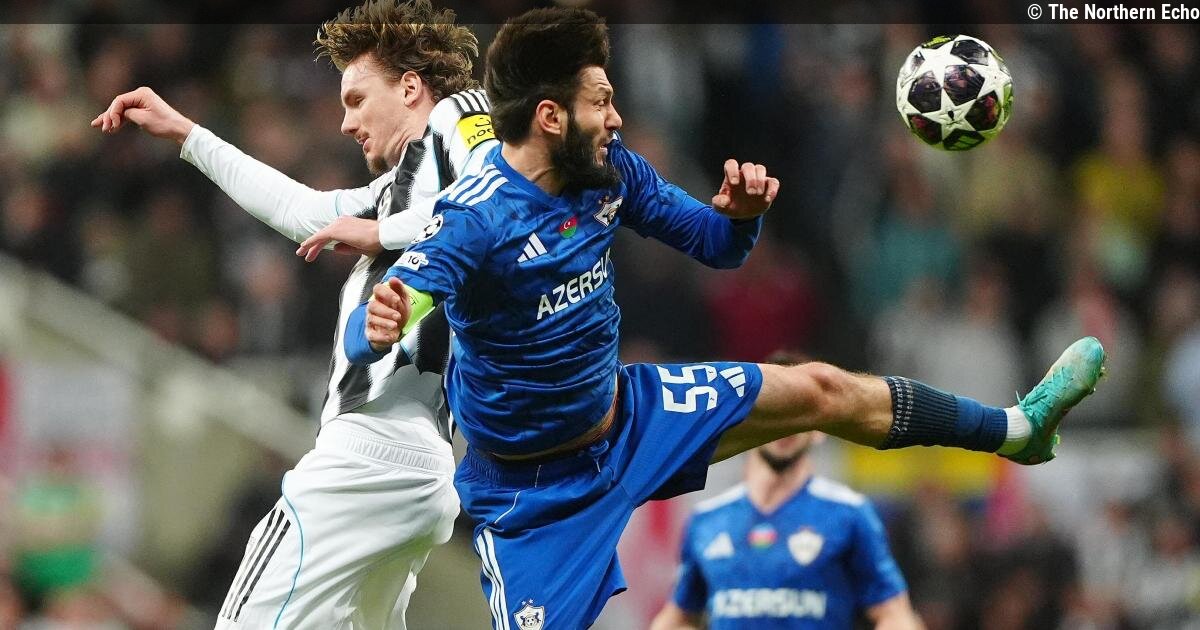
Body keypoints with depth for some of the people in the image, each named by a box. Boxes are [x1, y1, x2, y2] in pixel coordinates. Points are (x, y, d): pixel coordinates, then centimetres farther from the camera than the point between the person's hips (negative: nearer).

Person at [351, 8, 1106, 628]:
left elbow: (717, 246, 3)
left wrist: (741, 212, -21)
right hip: (534, 485, -7)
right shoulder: (476, 217, -31)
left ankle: (1017, 428, 31)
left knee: (823, 392, 11)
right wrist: (380, 328, -67)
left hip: (626, 414, 7)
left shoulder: (610, 167, -10)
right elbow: (368, 335, -41)